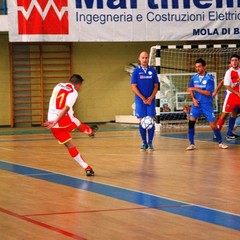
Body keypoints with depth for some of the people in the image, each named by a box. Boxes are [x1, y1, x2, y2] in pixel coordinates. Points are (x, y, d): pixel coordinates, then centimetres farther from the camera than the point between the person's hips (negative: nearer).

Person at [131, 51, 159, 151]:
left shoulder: (152, 70, 5)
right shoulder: (136, 71, 0)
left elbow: (156, 86, 6)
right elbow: (134, 87, -3)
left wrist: (151, 97, -9)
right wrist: (143, 98, -10)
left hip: (151, 100, 1)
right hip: (140, 100, -1)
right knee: (142, 121, 0)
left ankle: (150, 142, 2)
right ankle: (144, 142, 9)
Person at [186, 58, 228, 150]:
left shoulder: (209, 78, -11)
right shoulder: (194, 78, 2)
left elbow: (208, 93, -17)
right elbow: (190, 90, 15)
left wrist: (196, 89, -20)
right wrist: (193, 99, -2)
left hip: (207, 105, -3)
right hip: (196, 104, 3)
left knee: (213, 125, -1)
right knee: (191, 122, -13)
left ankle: (220, 142, 20)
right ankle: (192, 144, -4)